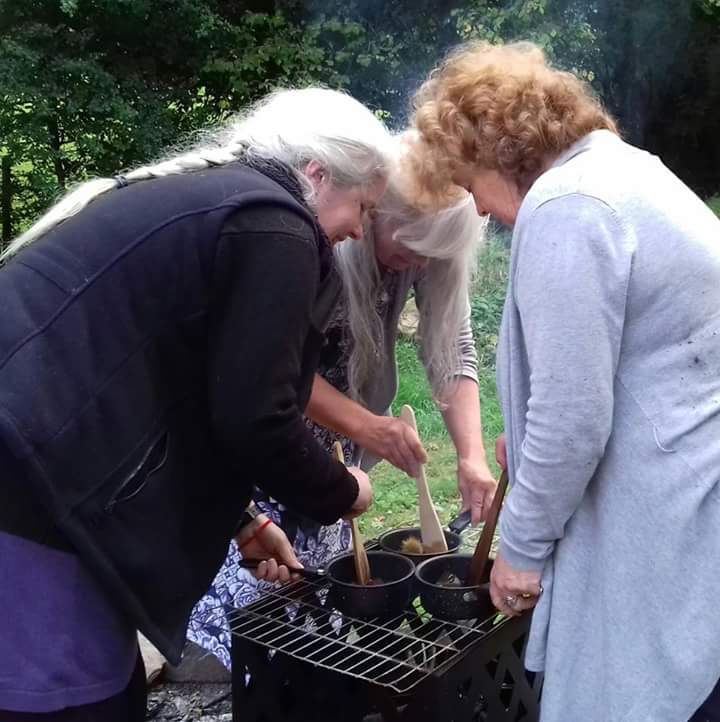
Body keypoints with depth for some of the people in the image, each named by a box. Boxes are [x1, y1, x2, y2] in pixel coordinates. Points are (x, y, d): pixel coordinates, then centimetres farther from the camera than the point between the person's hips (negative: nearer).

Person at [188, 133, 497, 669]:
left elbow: (454, 352, -16)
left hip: (335, 394, 5)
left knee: (321, 553, 8)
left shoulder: (432, 248, -18)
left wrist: (472, 457, -29)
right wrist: (362, 424, -39)